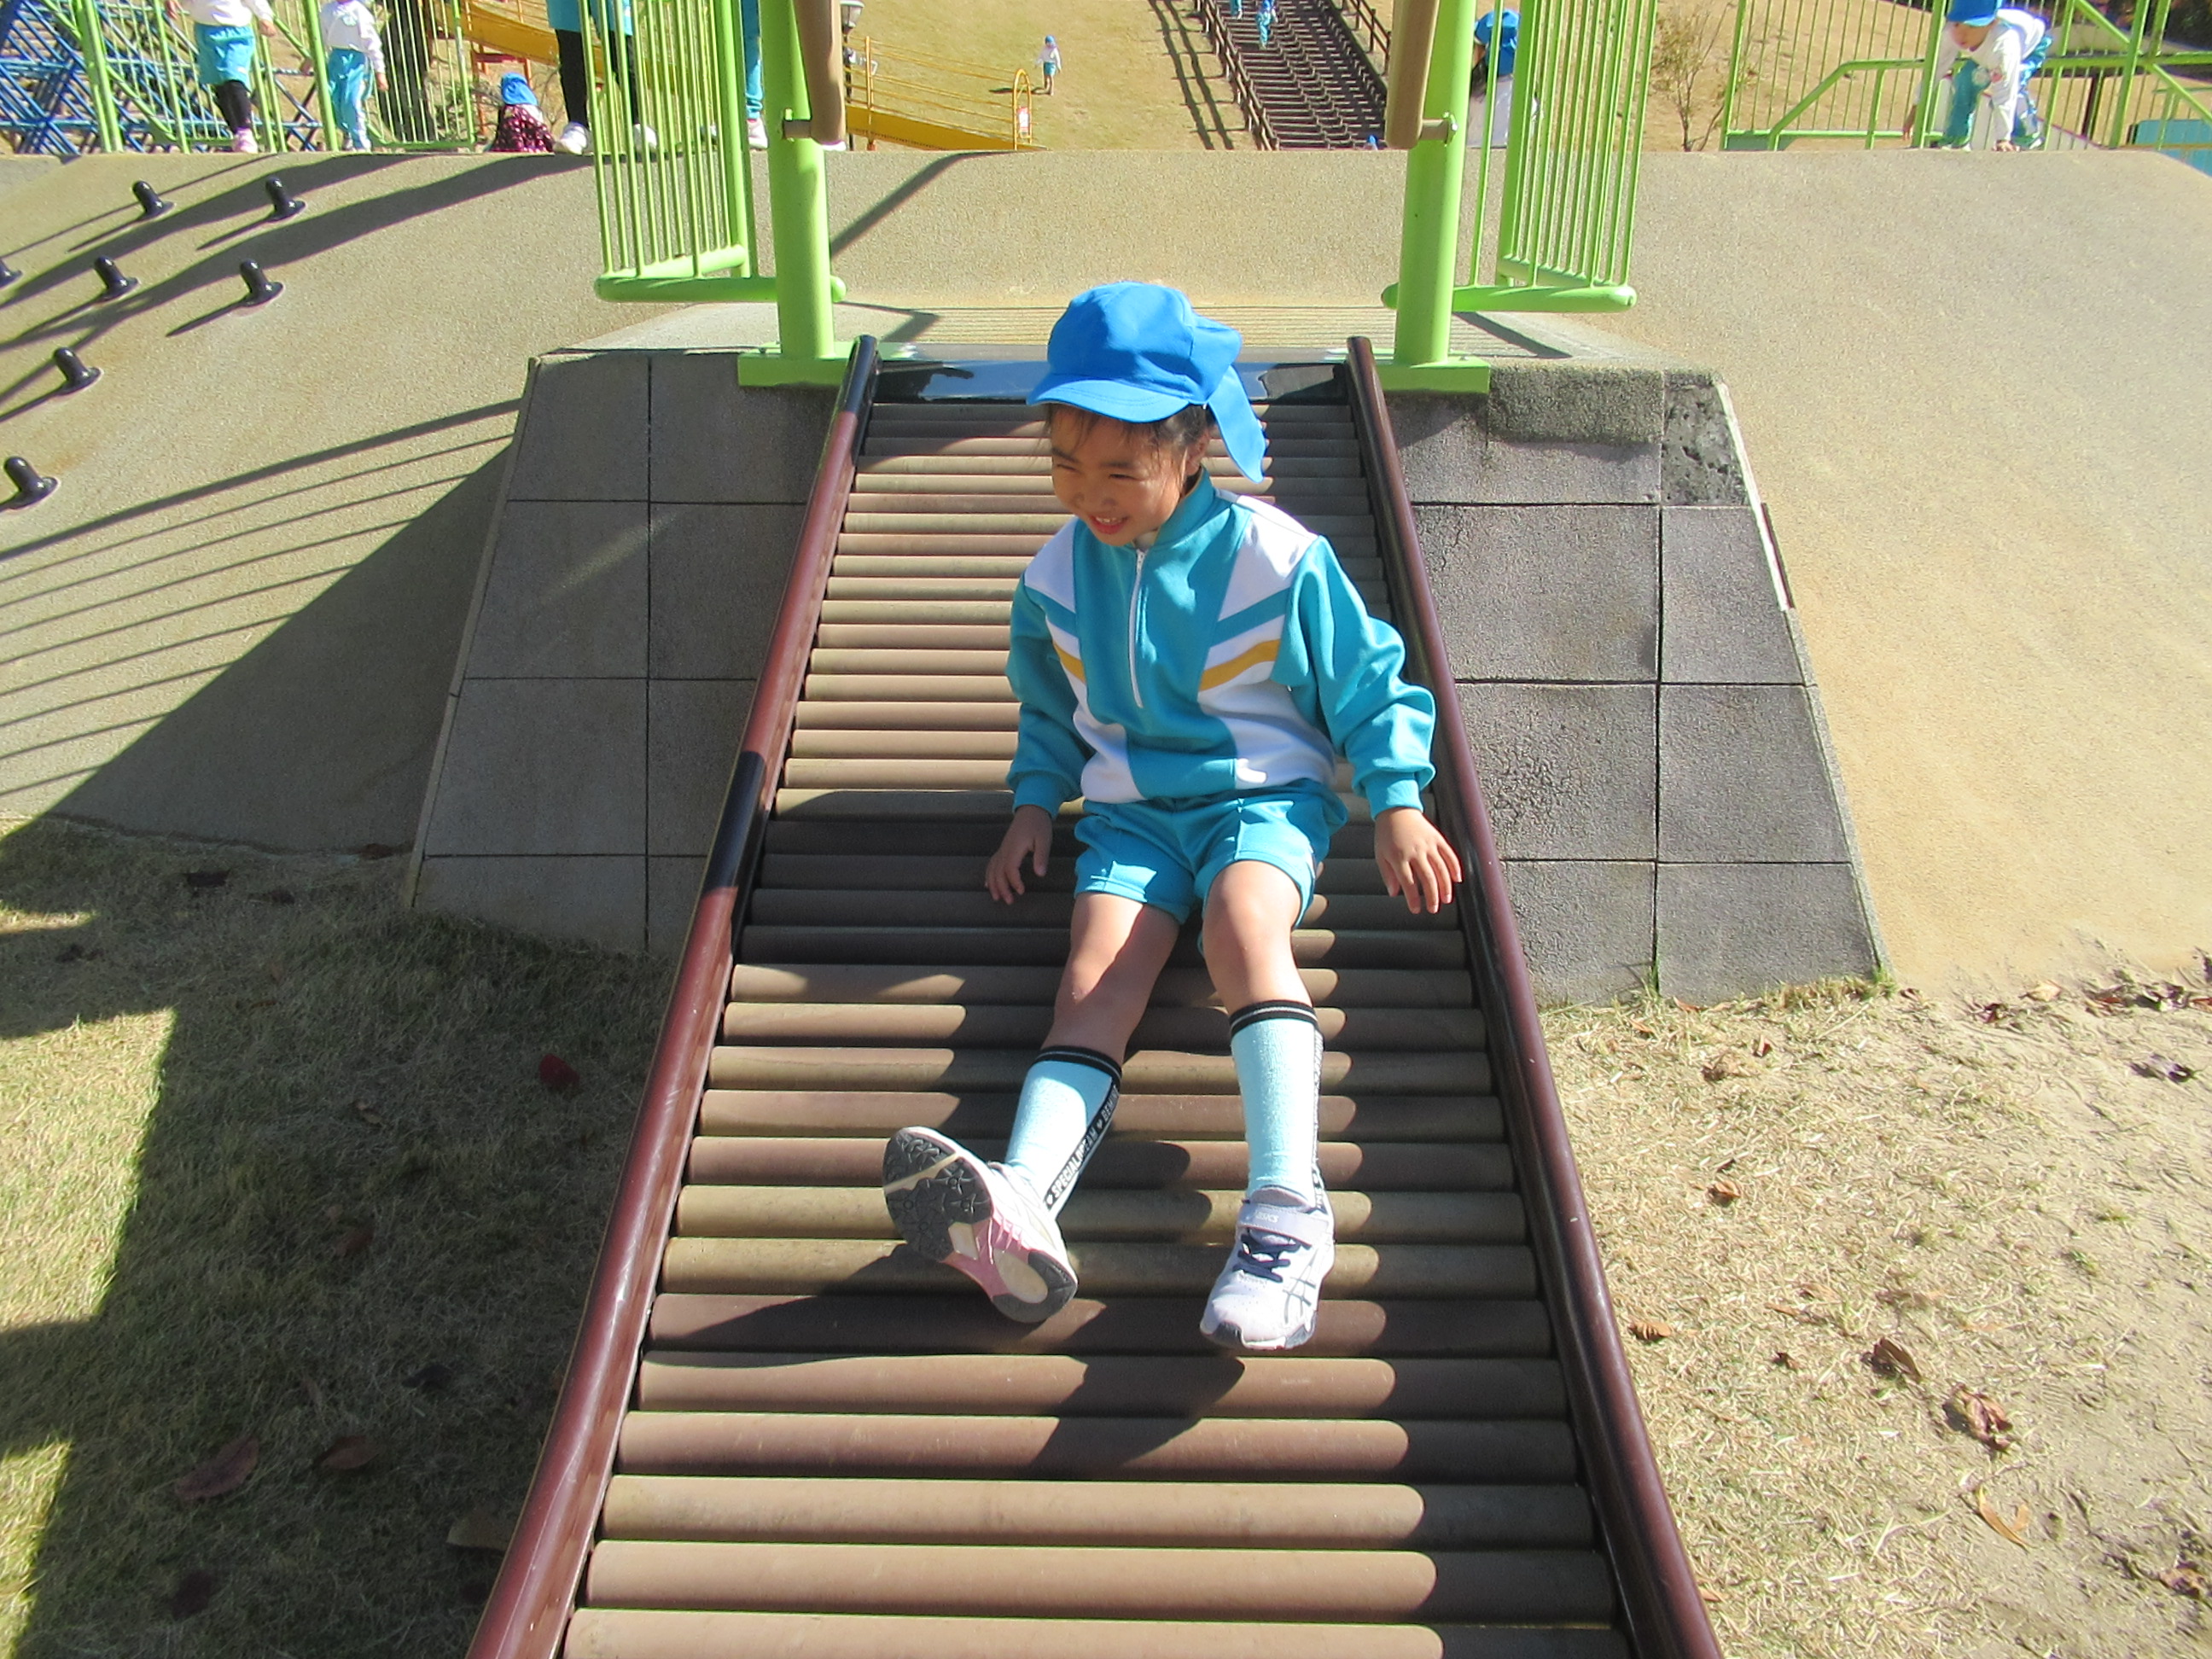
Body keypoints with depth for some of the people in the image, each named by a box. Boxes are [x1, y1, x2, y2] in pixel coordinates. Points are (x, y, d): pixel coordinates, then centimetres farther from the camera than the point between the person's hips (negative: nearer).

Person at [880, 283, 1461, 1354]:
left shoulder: (1276, 557, -7)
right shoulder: (1058, 576, 7)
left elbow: (1366, 684, 3)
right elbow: (1049, 706, 24)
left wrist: (1396, 806, -4)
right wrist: (1036, 800, 11)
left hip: (1266, 794, -3)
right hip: (1132, 809, 3)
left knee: (1243, 921, -36)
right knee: (1095, 971, -24)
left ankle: (1286, 1212, -43)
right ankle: (1021, 1209, -46)